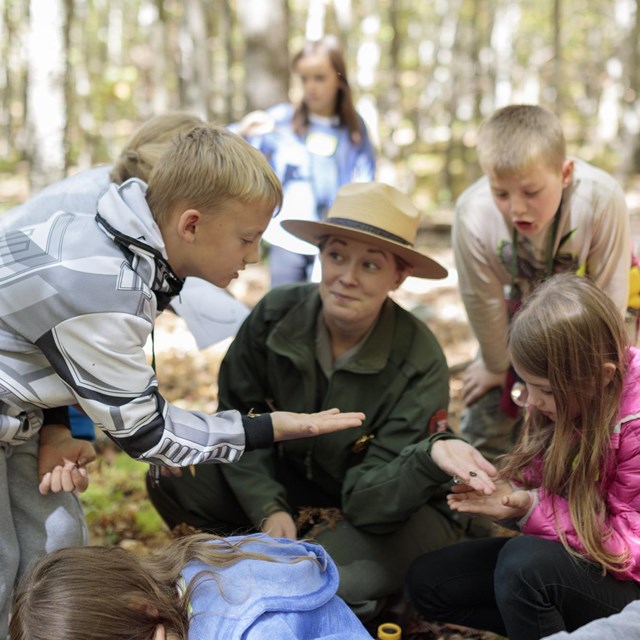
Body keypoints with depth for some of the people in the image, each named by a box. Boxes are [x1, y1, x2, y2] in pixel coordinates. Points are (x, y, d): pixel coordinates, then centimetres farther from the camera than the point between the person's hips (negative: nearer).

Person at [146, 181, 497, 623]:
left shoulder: (419, 362, -27)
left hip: (394, 511, -4)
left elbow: (370, 502, -29)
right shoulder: (276, 315, -17)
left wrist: (435, 456, -49)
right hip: (290, 481, 4)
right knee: (171, 478, -15)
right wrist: (267, 509, -17)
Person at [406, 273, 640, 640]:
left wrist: (531, 509, -29)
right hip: (568, 553, 8)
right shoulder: (563, 398, -6)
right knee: (428, 582, 1)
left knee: (524, 562, -36)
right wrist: (509, 494, -18)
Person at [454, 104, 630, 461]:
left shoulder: (602, 198, -39)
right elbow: (484, 303, -17)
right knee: (486, 413, 5)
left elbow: (610, 294, -22)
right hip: (521, 303, 1)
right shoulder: (473, 215, -36)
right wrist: (497, 365, -1)